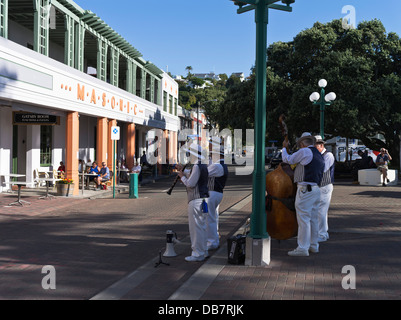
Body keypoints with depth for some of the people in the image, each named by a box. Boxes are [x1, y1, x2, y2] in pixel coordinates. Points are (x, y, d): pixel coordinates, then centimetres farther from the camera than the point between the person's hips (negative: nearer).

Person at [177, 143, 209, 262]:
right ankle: (203, 251, 24)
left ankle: (198, 254, -2)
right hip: (203, 199, 10)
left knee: (196, 227, -5)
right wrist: (183, 171, 22)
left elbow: (190, 184, -19)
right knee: (202, 226, 16)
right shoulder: (203, 166, 15)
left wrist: (182, 177, -3)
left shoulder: (197, 167, -17)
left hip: (196, 201, -10)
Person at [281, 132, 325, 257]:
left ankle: (302, 248, -7)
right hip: (316, 189, 9)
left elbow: (287, 160, 1)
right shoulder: (319, 155, 18)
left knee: (303, 219, -7)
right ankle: (313, 245, 23)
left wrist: (284, 148, 18)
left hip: (305, 189, -9)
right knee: (313, 218, 15)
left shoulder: (305, 151, -8)